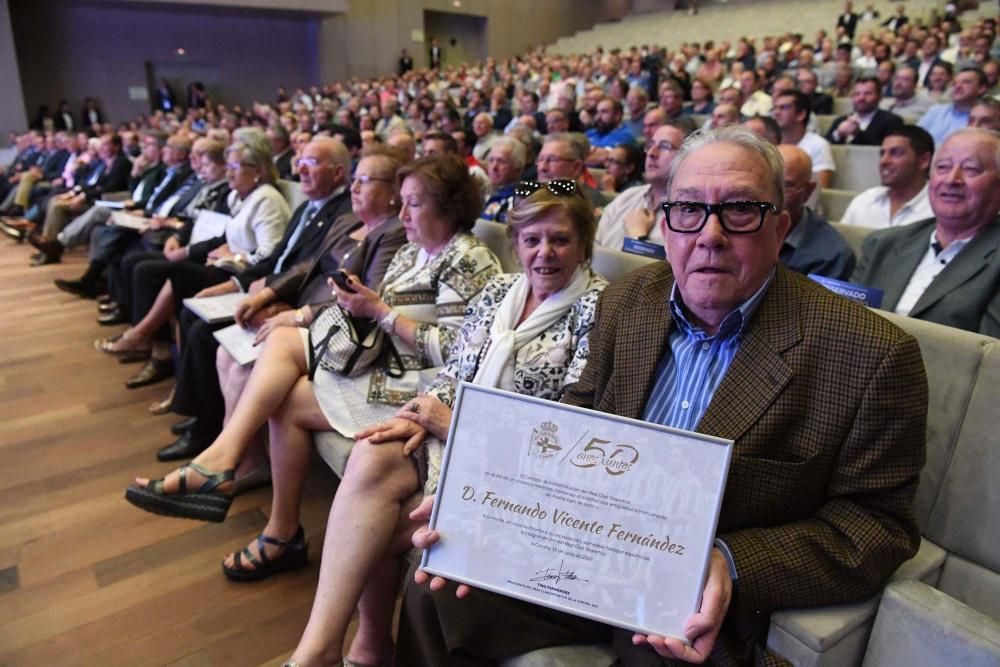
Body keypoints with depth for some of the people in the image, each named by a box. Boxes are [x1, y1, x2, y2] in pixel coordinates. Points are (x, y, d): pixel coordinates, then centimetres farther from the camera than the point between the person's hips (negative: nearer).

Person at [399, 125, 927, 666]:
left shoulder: (872, 354, -17)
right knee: (433, 600, 0)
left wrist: (733, 568, -28)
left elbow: (878, 524, -13)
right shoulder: (625, 303, -1)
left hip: (708, 612, -3)